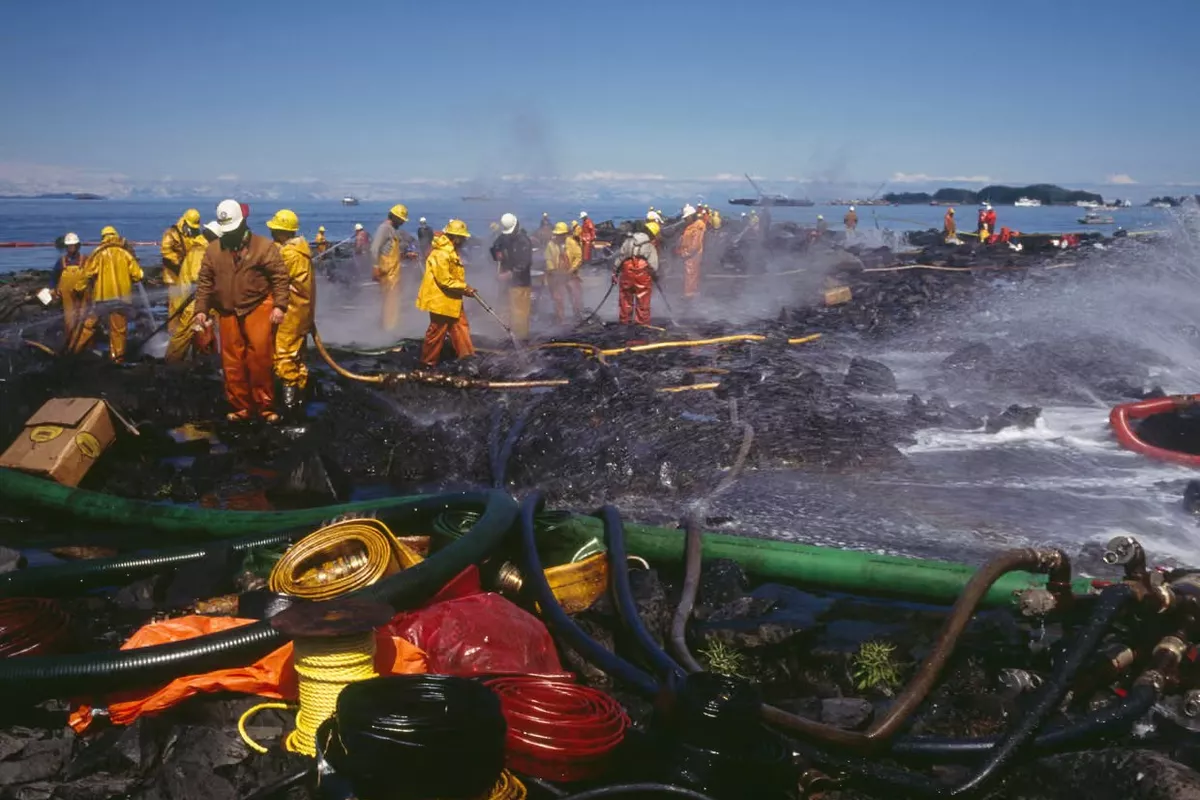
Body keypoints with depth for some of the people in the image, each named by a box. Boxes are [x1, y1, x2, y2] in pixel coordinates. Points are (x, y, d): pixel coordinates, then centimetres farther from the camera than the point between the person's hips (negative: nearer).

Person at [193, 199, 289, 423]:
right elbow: (204, 282, 10)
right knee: (232, 362, 6)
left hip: (258, 307, -4)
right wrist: (201, 309, 4)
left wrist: (280, 305, -14)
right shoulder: (213, 249, 7)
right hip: (228, 312, 4)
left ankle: (265, 406, 2)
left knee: (260, 356, -11)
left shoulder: (264, 246, -3)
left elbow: (280, 276, -6)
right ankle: (241, 407, 16)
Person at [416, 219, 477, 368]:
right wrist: (464, 288, -16)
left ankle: (466, 355, 17)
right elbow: (445, 280, -25)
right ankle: (428, 362, 12)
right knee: (437, 332, 0)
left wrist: (465, 287, 4)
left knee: (461, 326, 11)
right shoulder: (441, 254, -24)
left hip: (452, 299, 10)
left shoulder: (451, 251, 10)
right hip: (440, 299, -10)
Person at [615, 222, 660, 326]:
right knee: (643, 301, 6)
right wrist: (655, 275, 9)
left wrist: (615, 271, 13)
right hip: (643, 276, -3)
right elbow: (653, 265, -7)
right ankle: (642, 322, 8)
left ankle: (624, 321, 20)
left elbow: (619, 257, 7)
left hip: (626, 274, 3)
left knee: (626, 299, 14)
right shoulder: (650, 247, -2)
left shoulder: (628, 242, 7)